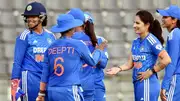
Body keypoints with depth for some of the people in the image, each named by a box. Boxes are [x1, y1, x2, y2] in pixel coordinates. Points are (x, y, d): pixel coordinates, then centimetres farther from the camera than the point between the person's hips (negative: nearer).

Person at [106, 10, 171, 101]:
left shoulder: (151, 40, -12)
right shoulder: (136, 42, 14)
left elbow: (166, 60, -20)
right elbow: (130, 63, 14)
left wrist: (151, 72, -14)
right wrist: (119, 69, -5)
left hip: (148, 84, -9)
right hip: (137, 83, 9)